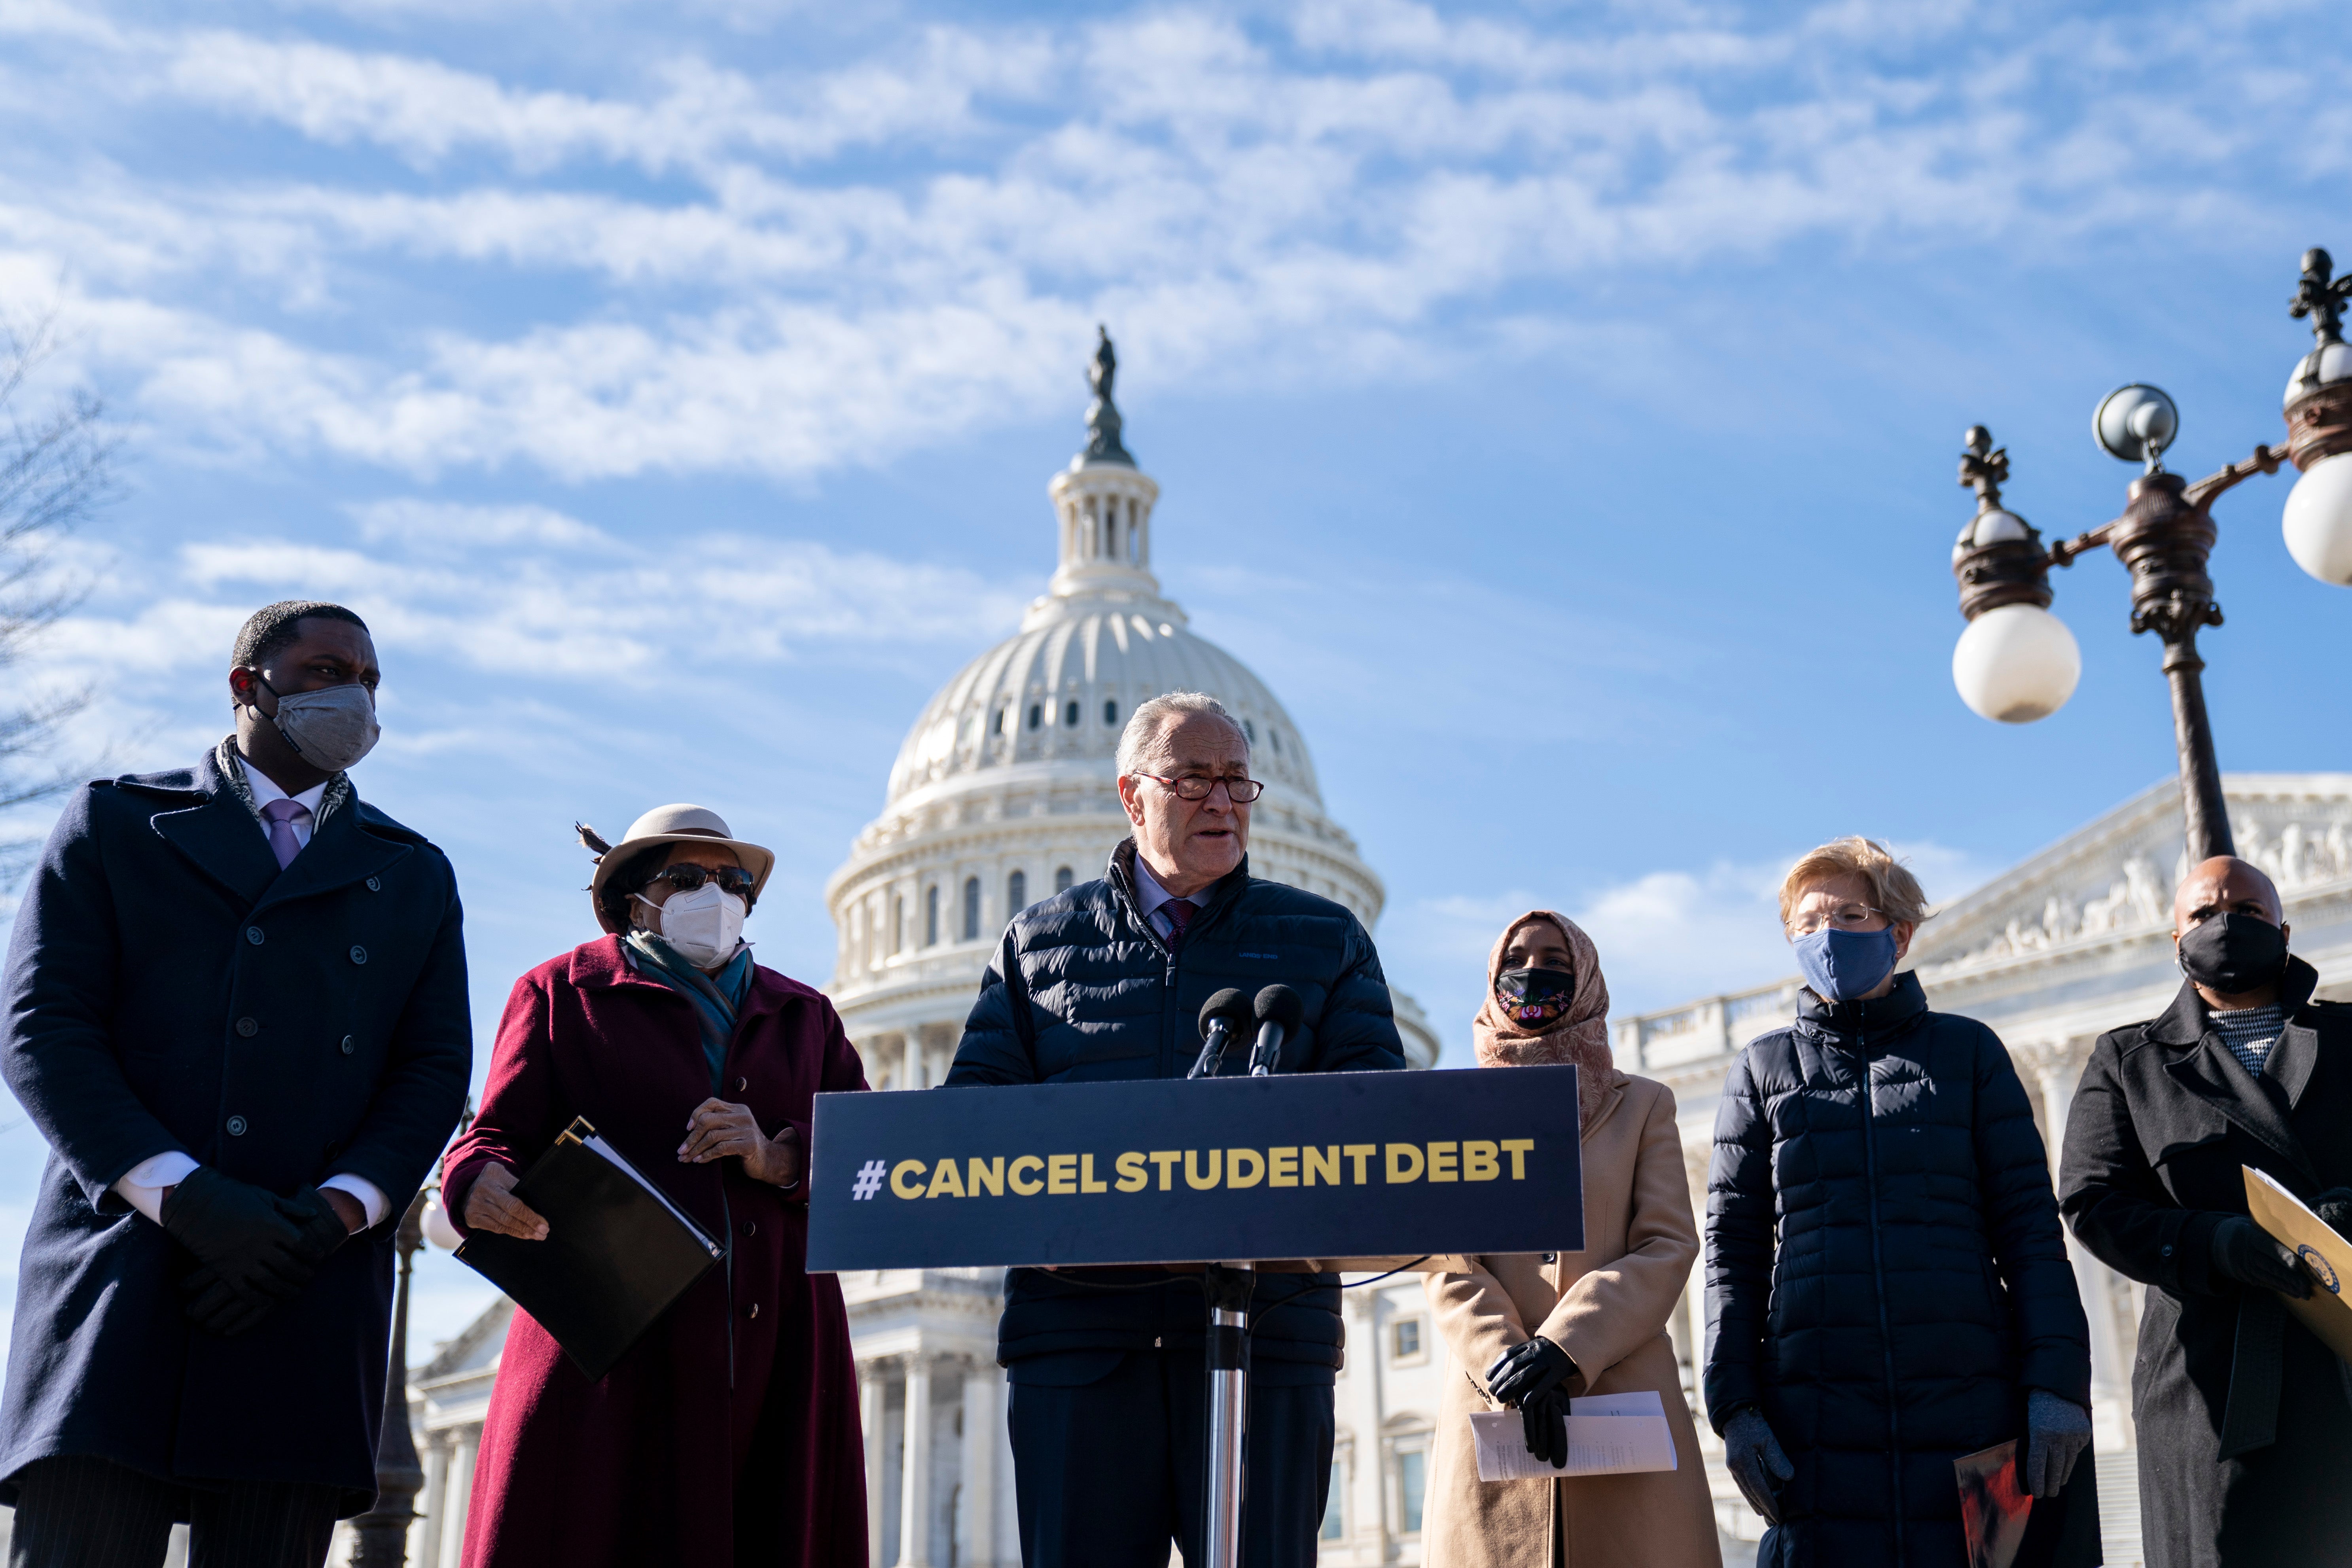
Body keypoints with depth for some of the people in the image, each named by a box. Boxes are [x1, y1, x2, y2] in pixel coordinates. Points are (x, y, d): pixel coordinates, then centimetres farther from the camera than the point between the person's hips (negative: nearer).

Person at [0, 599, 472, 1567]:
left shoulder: (415, 878, 21)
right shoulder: (115, 823, 14)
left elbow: (434, 1071, 11)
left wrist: (328, 1217, -9)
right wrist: (190, 1201, -13)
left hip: (311, 1293, 2)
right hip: (120, 1264, -2)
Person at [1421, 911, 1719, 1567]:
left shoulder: (1642, 1106, 16)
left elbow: (1668, 1247, 3)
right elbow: (1446, 1261, 4)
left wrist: (1565, 1348, -12)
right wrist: (1510, 1364, -14)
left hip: (1627, 1400, 0)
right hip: (1495, 1408, 0)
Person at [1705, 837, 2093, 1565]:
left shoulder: (1968, 1051, 11)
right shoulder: (1763, 1069, 13)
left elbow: (2028, 1227, 6)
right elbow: (1733, 1251, 10)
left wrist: (2057, 1380, -5)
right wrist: (1734, 1403, 0)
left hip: (1967, 1402, 0)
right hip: (1821, 1416, 1)